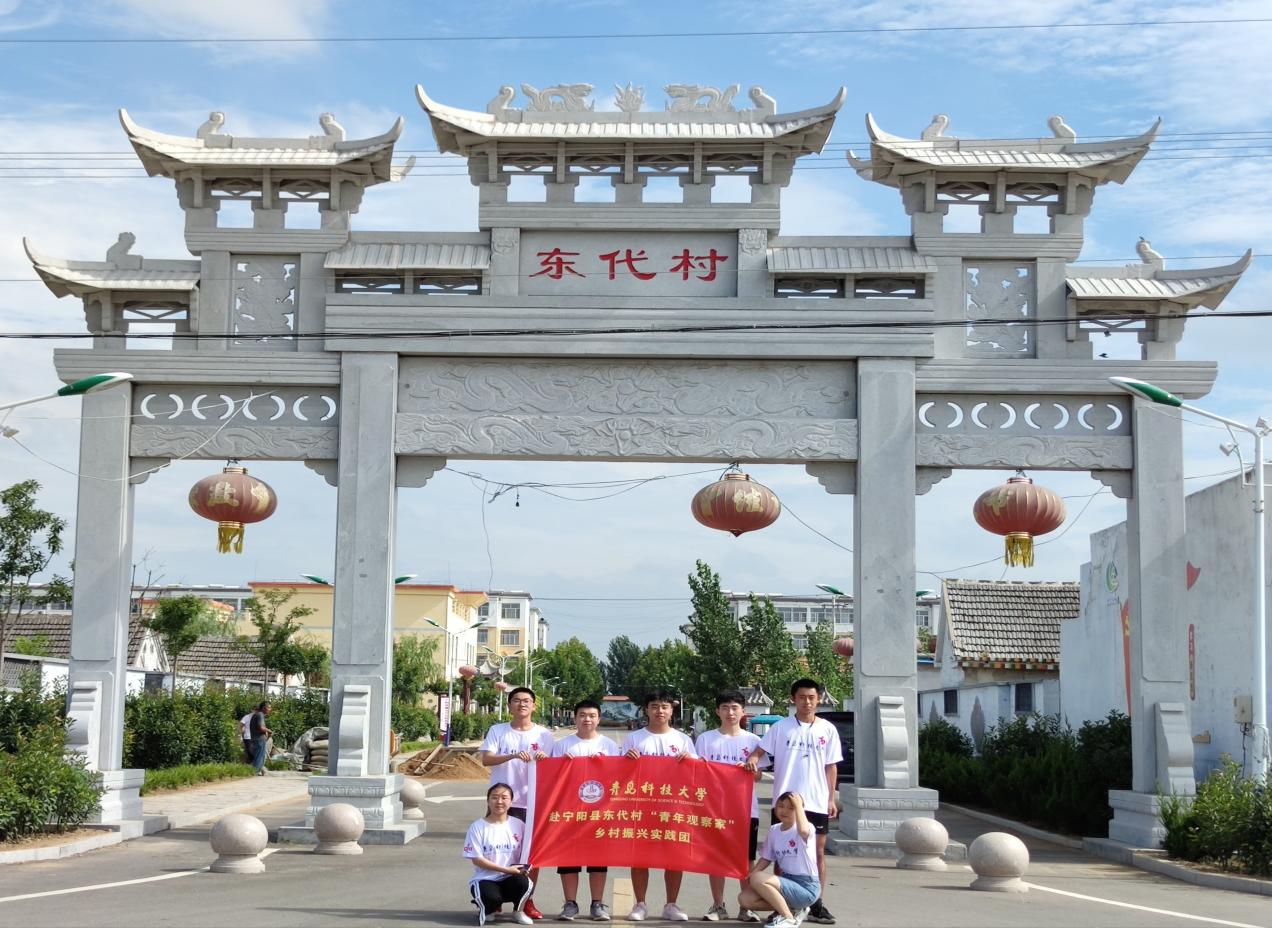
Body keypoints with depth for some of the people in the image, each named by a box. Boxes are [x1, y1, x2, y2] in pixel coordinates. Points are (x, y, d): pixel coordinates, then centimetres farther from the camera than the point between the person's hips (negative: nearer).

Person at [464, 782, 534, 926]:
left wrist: (523, 868, -13)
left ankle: (518, 911, 2)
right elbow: (477, 860, -8)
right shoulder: (478, 827, -5)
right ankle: (486, 908, 5)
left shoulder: (518, 825, 4)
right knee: (493, 898, -35)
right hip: (484, 880, -2)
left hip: (511, 879, 3)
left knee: (524, 883, -32)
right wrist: (506, 869, -15)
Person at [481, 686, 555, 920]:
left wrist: (545, 760, -18)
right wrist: (513, 756, -25)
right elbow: (486, 759, -11)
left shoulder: (544, 735, 4)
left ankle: (528, 901, 14)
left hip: (533, 802, 1)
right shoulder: (497, 731, 1)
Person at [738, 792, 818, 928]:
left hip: (807, 887, -8)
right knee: (744, 898, -6)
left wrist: (798, 805, -28)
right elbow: (766, 858, 12)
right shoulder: (774, 830, 8)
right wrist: (752, 873, -7)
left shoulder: (807, 827, -14)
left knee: (758, 879, -24)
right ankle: (793, 909, 7)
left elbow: (803, 831, -40)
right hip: (788, 882, 8)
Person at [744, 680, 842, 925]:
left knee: (818, 852, 5)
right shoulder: (781, 728, 1)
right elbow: (761, 749, 0)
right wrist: (753, 758, -23)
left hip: (817, 803, 1)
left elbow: (831, 767, 8)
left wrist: (831, 799, 4)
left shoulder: (828, 730, 5)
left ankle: (816, 904, 12)